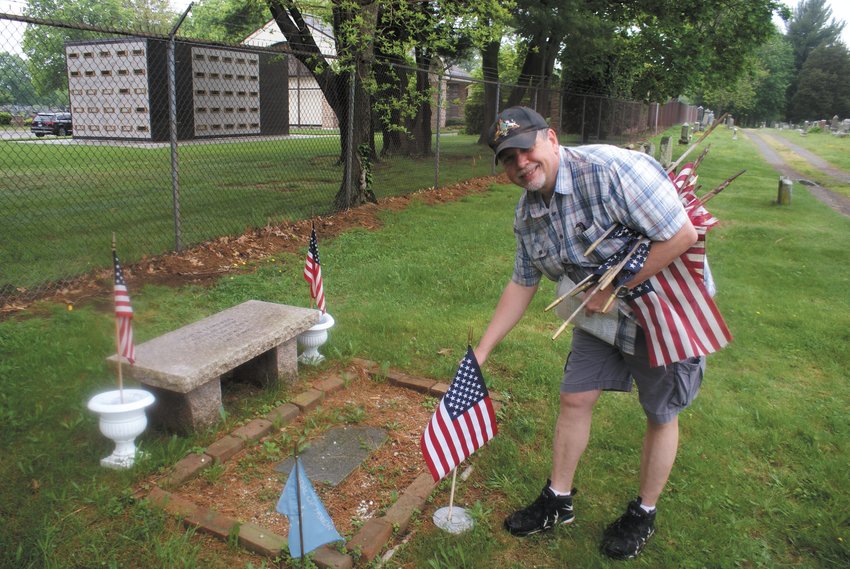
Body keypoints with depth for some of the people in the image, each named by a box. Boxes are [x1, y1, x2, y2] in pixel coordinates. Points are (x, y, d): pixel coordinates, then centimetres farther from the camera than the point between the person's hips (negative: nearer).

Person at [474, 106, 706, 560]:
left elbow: (682, 235, -29)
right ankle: (558, 501, 27)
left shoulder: (610, 169, -29)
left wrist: (613, 290, -23)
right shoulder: (528, 213, -5)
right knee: (575, 398, 7)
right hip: (603, 313, 6)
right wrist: (478, 355, 4)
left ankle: (643, 514, 32)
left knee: (660, 415, 10)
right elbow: (522, 285, 4)